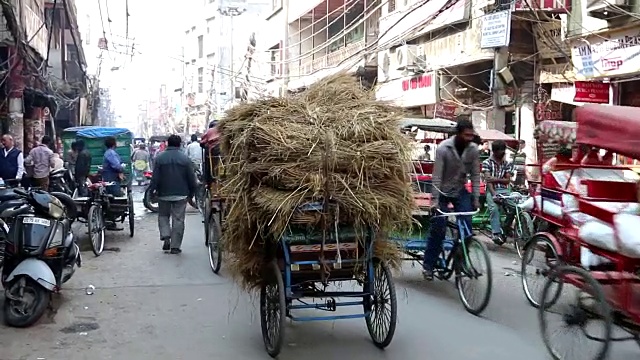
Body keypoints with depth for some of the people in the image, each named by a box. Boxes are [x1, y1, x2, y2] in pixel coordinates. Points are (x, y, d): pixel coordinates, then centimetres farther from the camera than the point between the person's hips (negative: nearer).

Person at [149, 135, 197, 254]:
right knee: (178, 219, 4)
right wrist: (191, 193, 10)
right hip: (181, 194, 0)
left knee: (163, 216, 19)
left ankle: (166, 237, -2)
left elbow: (155, 177, -5)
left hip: (164, 194, 0)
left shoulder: (160, 157, -5)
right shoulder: (185, 158, -4)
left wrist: (152, 190, 4)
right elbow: (191, 178, -1)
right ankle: (175, 246, 4)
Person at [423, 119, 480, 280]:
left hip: (460, 191, 3)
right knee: (438, 229, -5)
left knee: (466, 226, -10)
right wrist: (434, 200, -24)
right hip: (443, 192, -3)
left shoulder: (473, 149, -11)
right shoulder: (443, 148, -22)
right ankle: (428, 265, 9)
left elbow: (475, 175, -5)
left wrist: (476, 198, -9)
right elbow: (437, 176, -21)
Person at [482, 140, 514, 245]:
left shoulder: (507, 164, 15)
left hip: (504, 190, 3)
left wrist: (495, 179, -12)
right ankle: (496, 233, -30)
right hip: (492, 190, -3)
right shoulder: (487, 163, 4)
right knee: (494, 208, -30)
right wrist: (494, 193, -21)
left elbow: (507, 180, 6)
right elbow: (488, 180, -7)